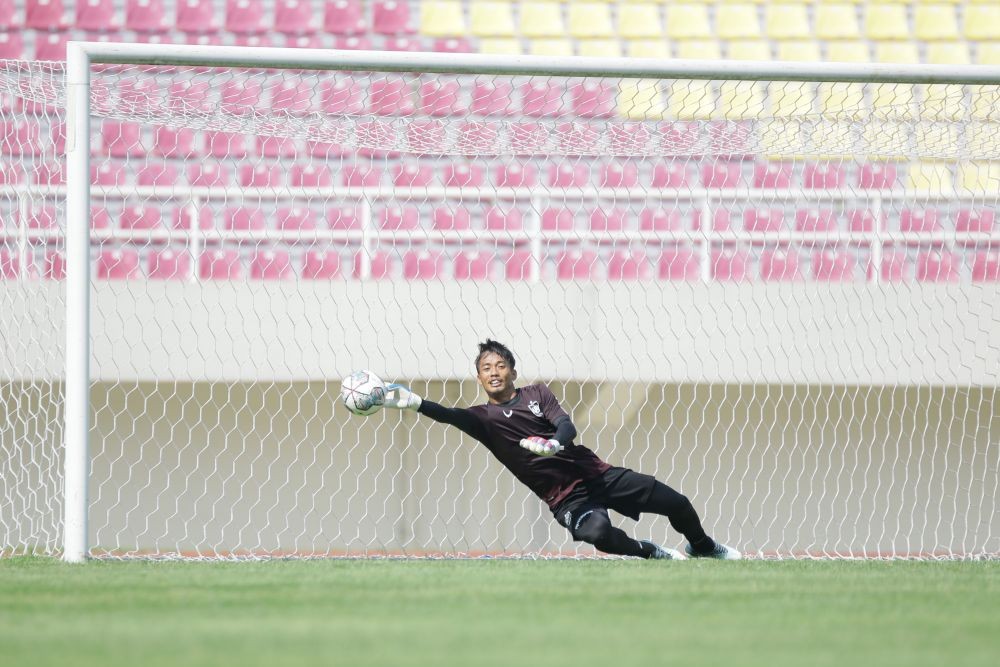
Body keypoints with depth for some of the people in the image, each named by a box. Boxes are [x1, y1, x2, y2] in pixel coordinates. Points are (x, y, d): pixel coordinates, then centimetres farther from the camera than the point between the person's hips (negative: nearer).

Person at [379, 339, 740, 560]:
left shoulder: (537, 393, 8)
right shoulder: (483, 417, 0)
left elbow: (566, 424, -9)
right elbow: (449, 415, -21)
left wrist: (554, 444, -34)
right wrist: (414, 403, -41)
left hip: (594, 472, 3)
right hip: (564, 495, -3)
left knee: (676, 503, 2)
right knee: (596, 532, -36)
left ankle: (702, 546, 34)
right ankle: (652, 553, -7)